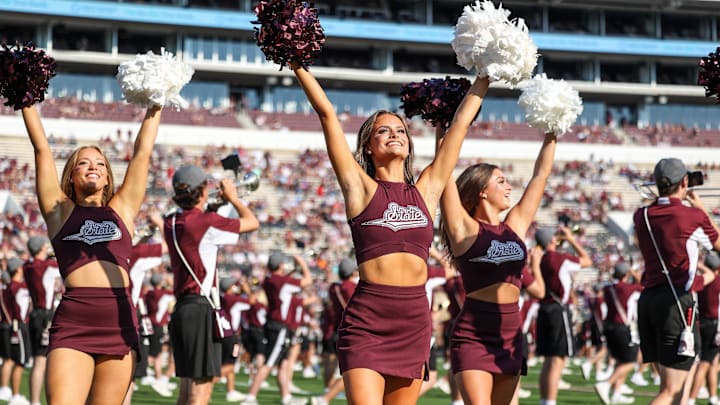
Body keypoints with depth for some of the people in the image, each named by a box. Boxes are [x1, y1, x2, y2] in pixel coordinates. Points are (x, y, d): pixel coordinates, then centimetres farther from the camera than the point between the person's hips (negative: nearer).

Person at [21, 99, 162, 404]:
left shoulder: (122, 210, 18)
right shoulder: (60, 210, 14)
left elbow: (142, 154, 22)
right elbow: (41, 149, 15)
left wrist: (154, 110, 25)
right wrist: (26, 101, 17)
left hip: (120, 320, 2)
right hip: (73, 322, -2)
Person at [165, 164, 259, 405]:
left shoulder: (171, 223, 9)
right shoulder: (207, 222, -12)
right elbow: (251, 223, -2)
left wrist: (217, 203, 27)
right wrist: (233, 197, 13)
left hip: (181, 308, 8)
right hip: (202, 308, -8)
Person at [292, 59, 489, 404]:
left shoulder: (427, 189, 13)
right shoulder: (361, 187, 4)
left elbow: (461, 122, 20)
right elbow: (327, 113, 3)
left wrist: (484, 77, 26)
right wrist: (298, 66, 4)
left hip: (414, 320, 4)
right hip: (367, 318, -4)